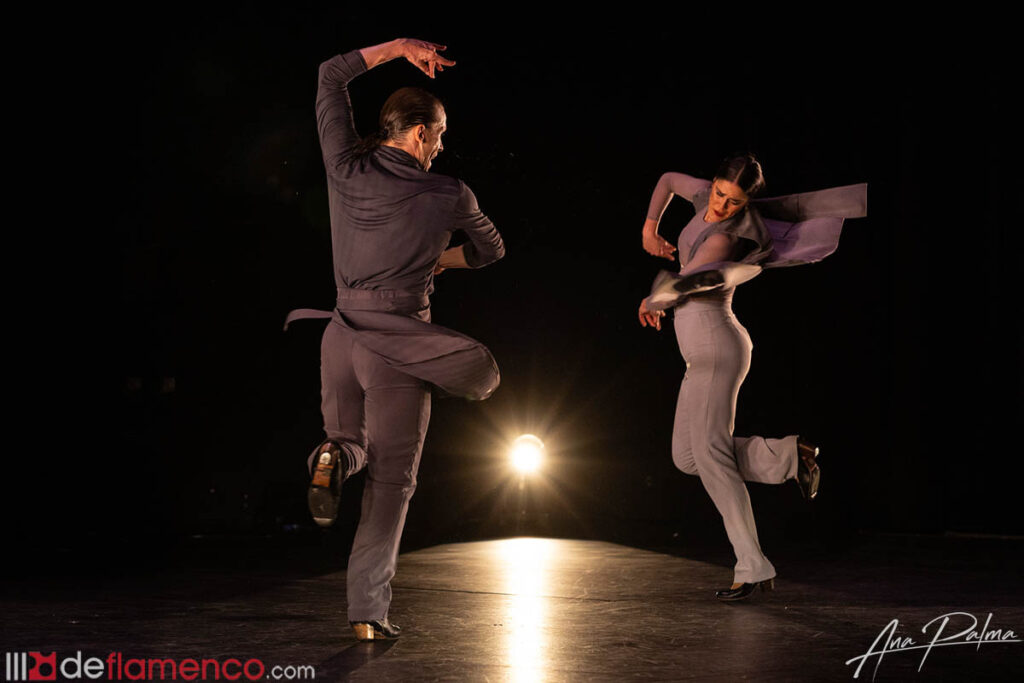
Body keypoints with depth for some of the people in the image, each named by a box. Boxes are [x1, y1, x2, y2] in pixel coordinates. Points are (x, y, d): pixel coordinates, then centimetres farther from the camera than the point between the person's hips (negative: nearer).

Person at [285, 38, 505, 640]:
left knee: (354, 440, 27)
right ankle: (369, 611, -3)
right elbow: (491, 250, 15)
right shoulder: (449, 196, -5)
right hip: (400, 347, -3)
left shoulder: (347, 169, 1)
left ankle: (335, 457, -10)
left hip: (343, 335, 4)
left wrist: (399, 47, 16)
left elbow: (331, 76, 16)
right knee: (391, 482, 3)